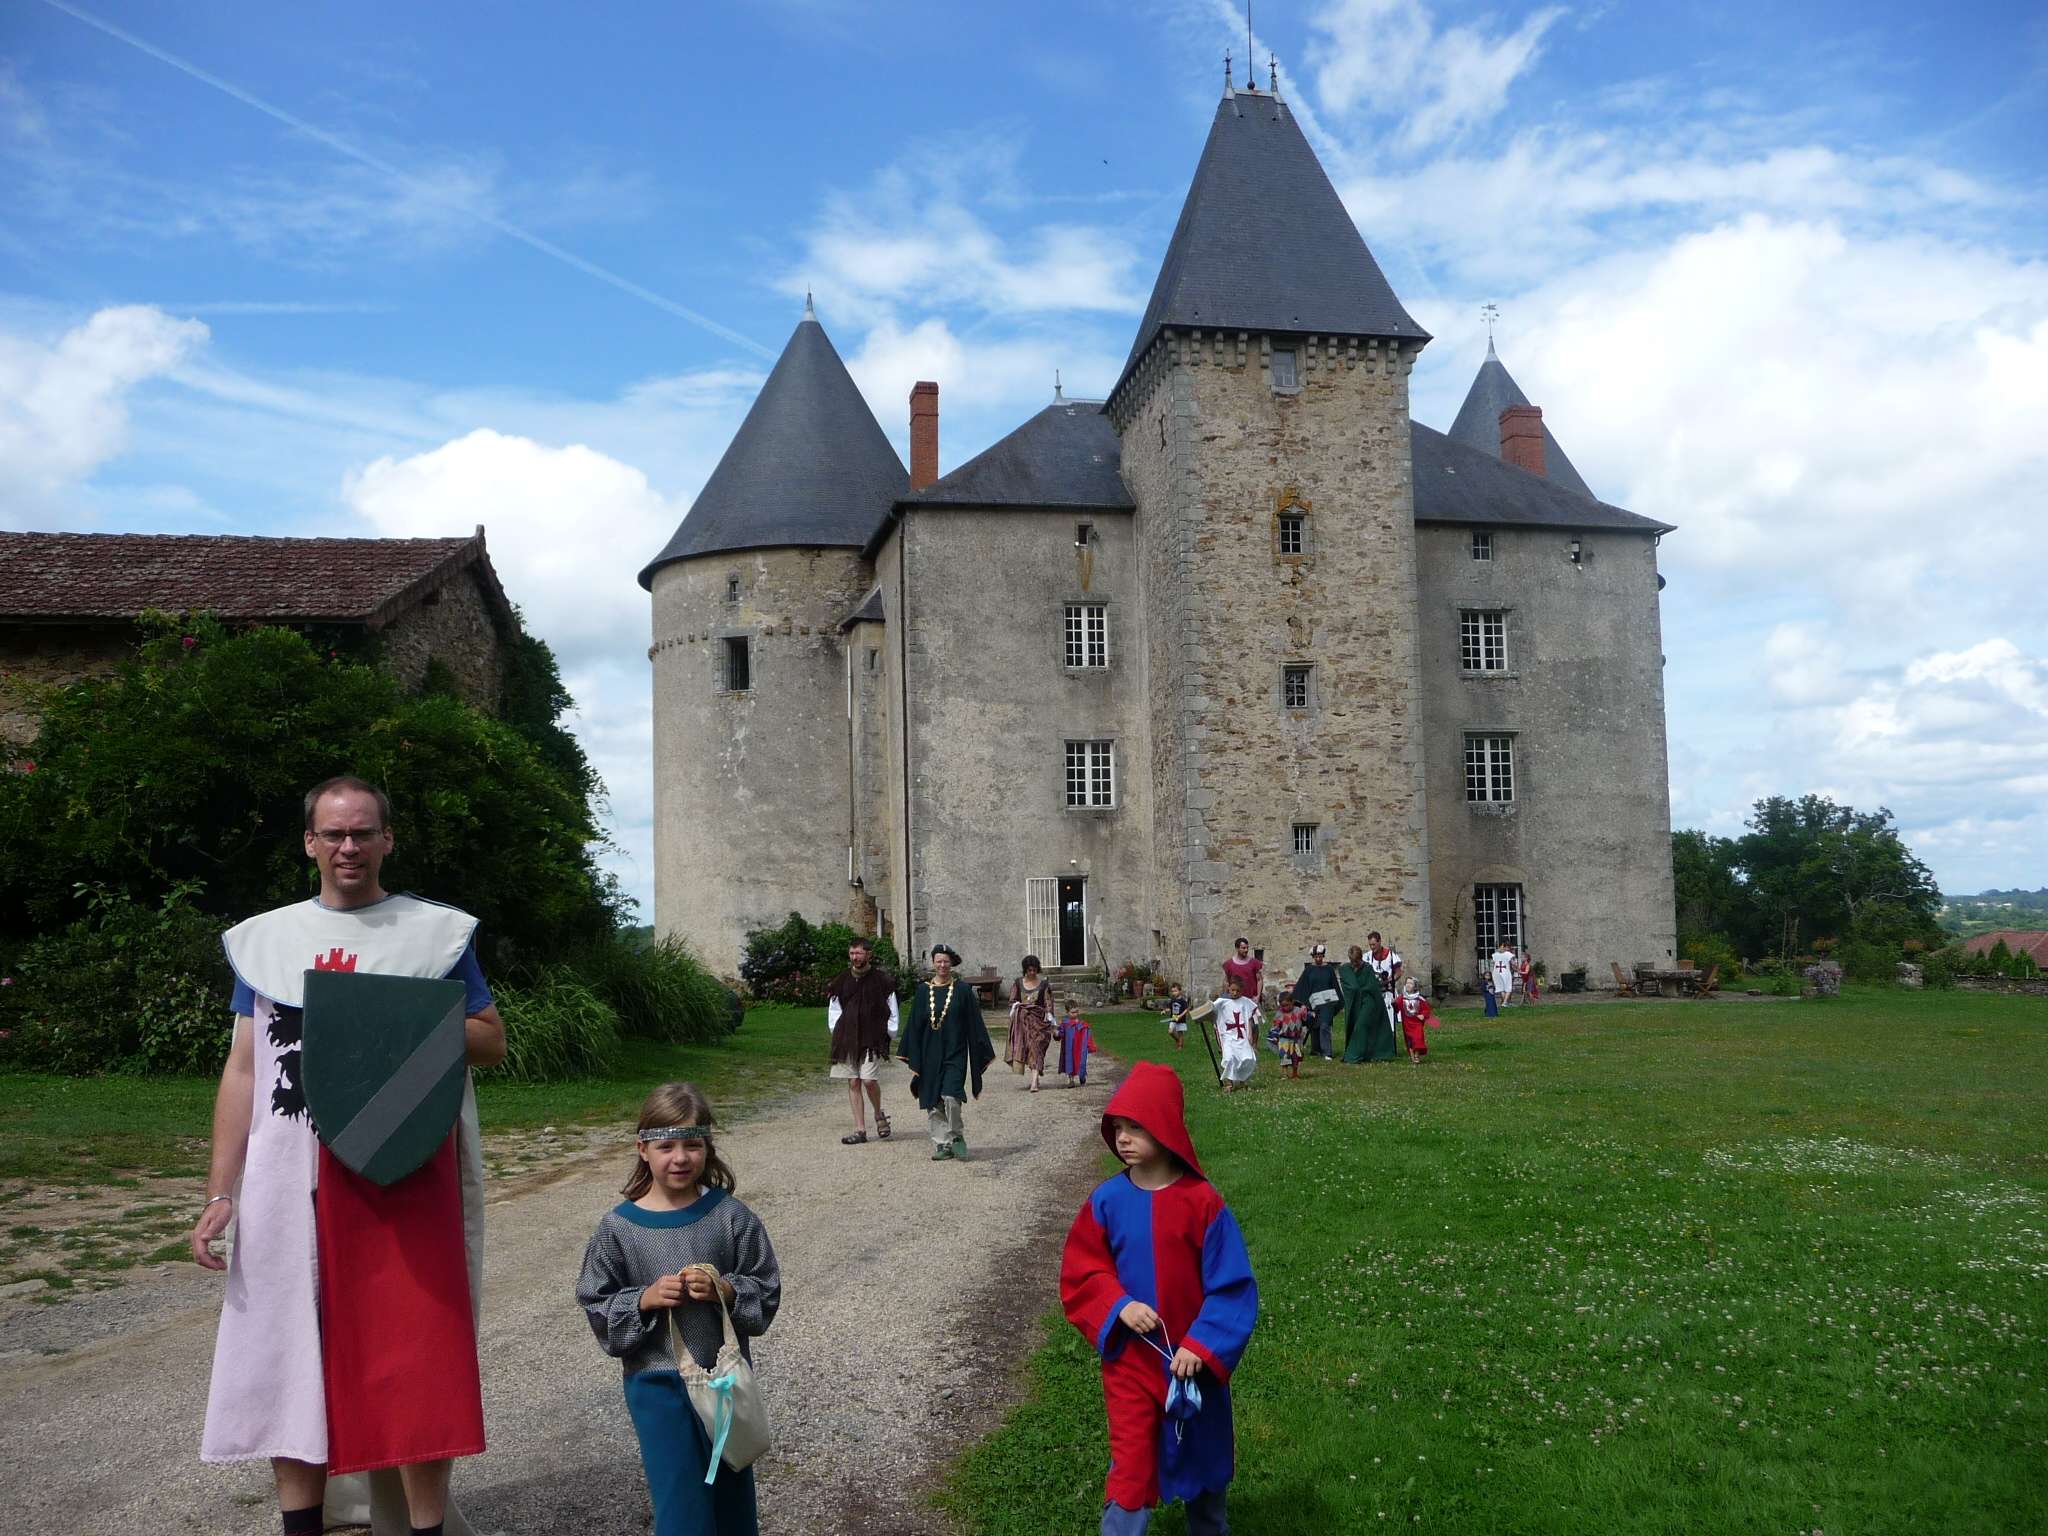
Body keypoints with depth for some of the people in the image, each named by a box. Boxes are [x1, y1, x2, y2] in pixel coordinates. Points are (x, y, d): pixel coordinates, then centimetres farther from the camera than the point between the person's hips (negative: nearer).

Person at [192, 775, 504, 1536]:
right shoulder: (265, 938, 11)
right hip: (292, 1179, 2)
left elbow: (491, 1043, 6)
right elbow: (243, 1069, 9)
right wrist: (219, 1194, 3)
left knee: (416, 1358, 0)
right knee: (290, 1356, 8)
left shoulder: (438, 930, 5)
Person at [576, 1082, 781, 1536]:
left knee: (732, 1496, 16)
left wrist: (724, 1291, -19)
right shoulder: (618, 1228, -6)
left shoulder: (731, 1217, -6)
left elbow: (766, 1294, -1)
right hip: (657, 1384, -1)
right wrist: (646, 1299, -17)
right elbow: (596, 1308, -1)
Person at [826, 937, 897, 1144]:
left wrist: (889, 1034, 1)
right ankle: (860, 1130, 8)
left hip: (872, 1038, -4)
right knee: (853, 1083, 2)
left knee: (869, 1079, -16)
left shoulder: (882, 979, -3)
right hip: (847, 1038, 4)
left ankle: (879, 1114, 13)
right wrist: (836, 1031, 8)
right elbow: (834, 1008, 16)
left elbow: (892, 1011, 3)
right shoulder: (842, 980, 7)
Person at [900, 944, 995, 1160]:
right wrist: (914, 1060, 3)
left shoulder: (963, 989, 0)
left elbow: (974, 1023, 2)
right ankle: (942, 1144, 14)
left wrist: (980, 1056, -1)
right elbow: (915, 1027, 7)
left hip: (955, 1053, -3)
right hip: (930, 1055, 3)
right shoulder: (924, 991, 5)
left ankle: (957, 1136, 3)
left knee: (951, 1097, -17)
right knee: (934, 1104, 4)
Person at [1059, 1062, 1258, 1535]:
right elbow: (1080, 1271, -3)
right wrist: (1118, 1306, -19)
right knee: (1130, 1469, 2)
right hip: (1129, 1360, 0)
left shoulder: (1201, 1201, -16)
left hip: (1194, 1360, 0)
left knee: (1202, 1457, 20)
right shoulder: (1108, 1200, -10)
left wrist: (1201, 1346, -21)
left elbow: (1232, 1285, -13)